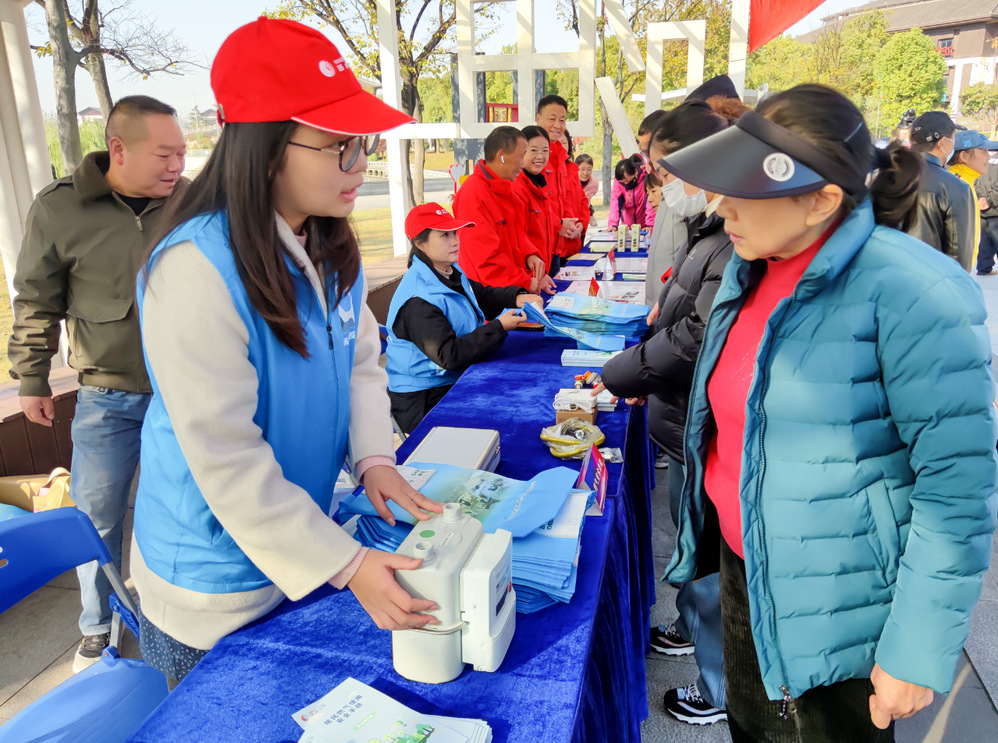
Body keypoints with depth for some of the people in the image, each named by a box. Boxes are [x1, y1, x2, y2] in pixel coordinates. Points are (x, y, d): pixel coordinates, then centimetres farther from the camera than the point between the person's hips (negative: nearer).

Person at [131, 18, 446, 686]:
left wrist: (374, 458, -15)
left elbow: (362, 362, 3)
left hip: (305, 542, 7)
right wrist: (346, 566, -26)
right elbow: (227, 460, -28)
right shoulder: (196, 271, -29)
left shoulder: (331, 247, -4)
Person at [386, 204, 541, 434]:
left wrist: (517, 297, 0)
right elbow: (448, 355, -27)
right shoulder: (418, 301, -23)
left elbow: (482, 295, 21)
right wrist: (499, 327, -25)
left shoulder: (450, 273, 7)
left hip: (456, 380, 9)